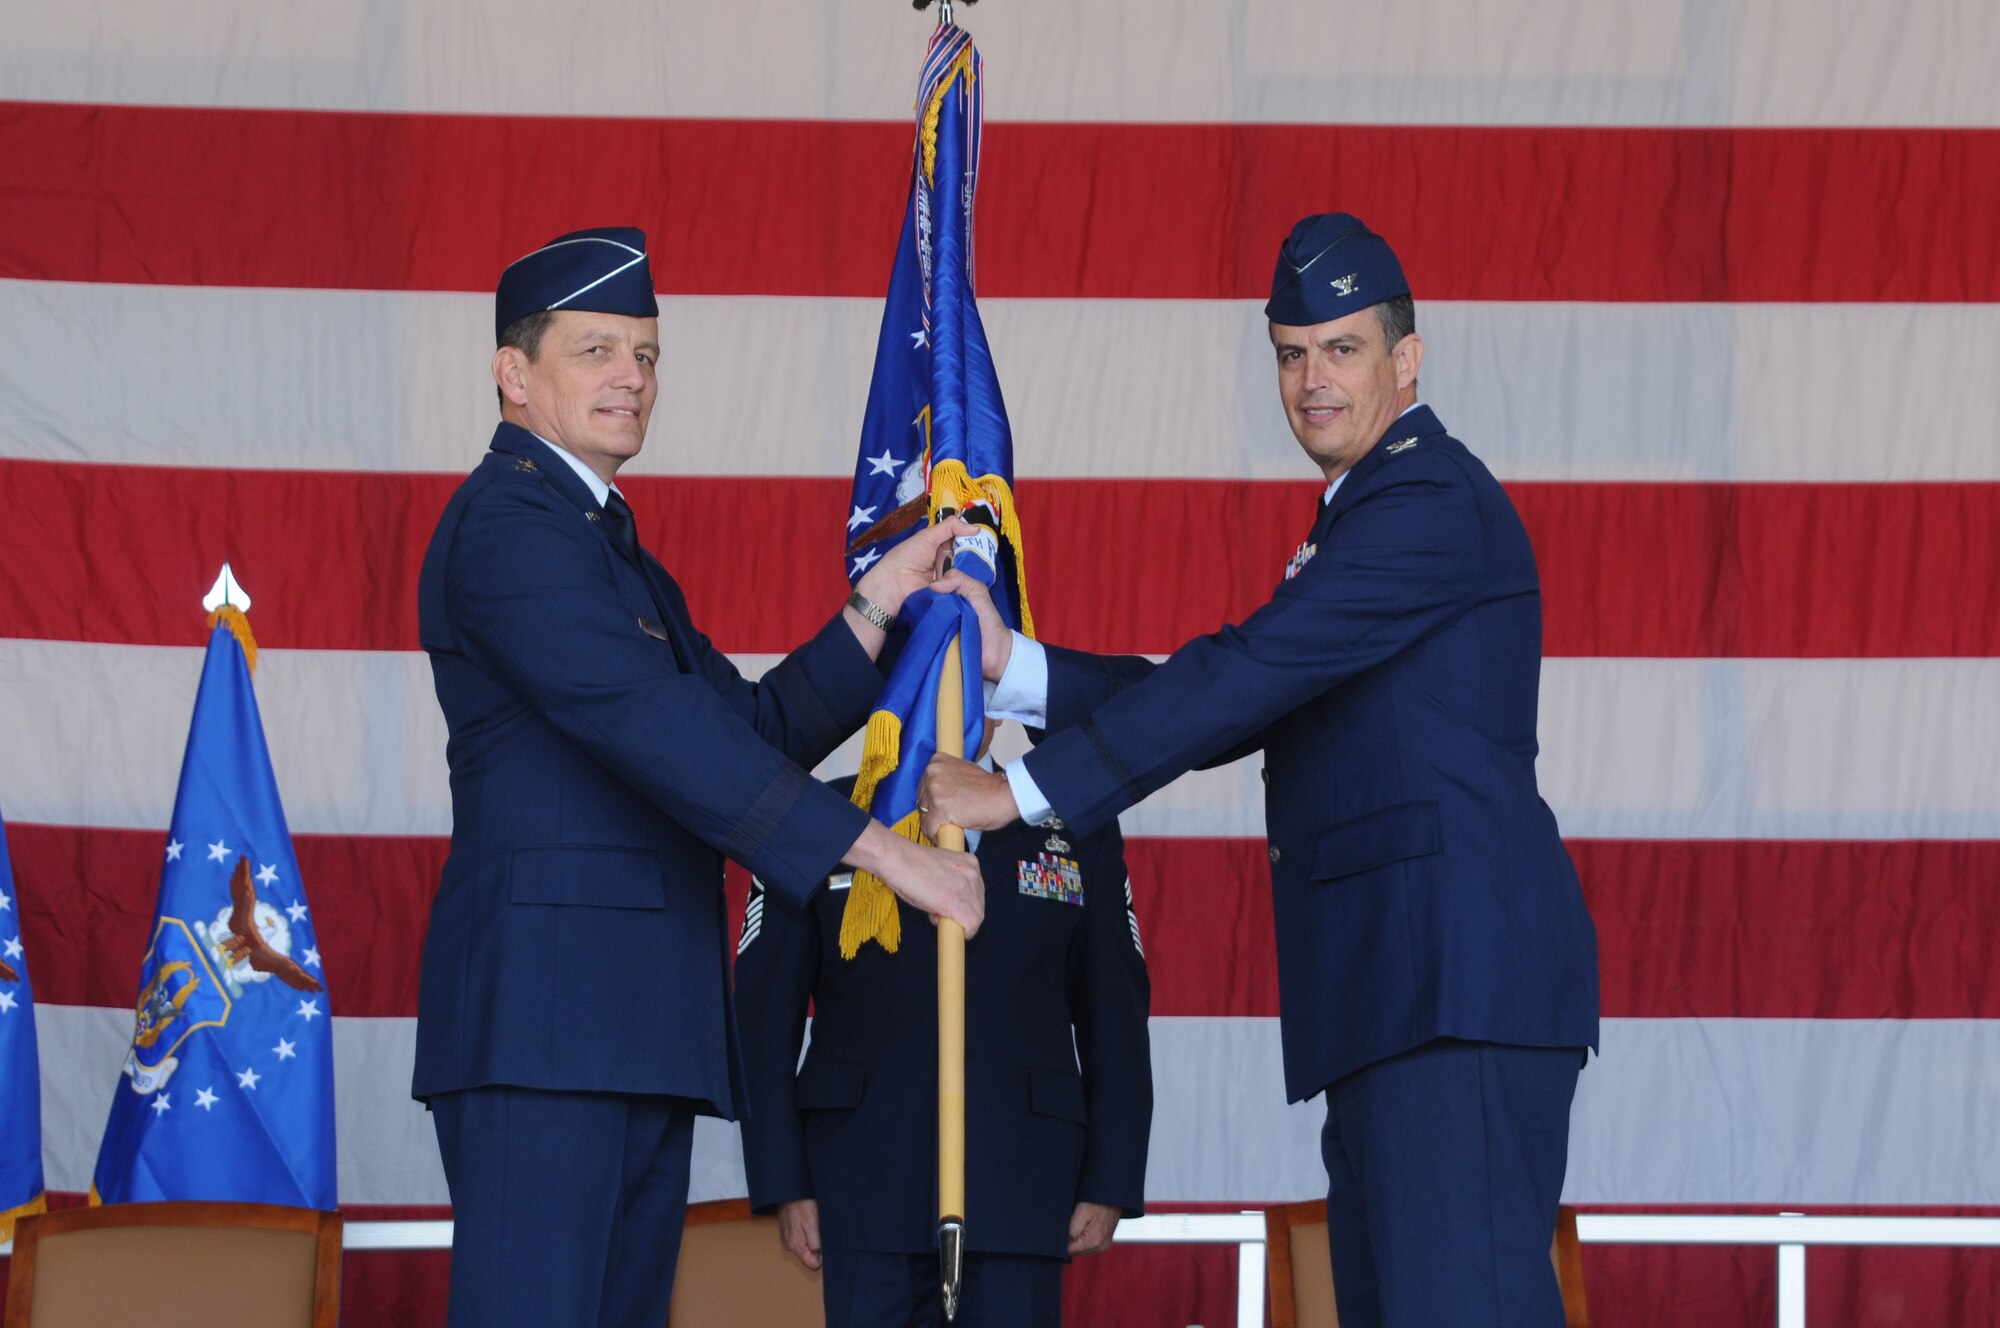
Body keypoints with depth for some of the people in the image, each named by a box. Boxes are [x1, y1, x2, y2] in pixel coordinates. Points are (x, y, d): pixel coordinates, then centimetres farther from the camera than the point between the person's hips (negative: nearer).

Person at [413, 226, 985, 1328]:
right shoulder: (506, 522, -7)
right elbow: (645, 721, -18)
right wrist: (875, 847, -21)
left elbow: (749, 731, 21)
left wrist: (876, 610, 9)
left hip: (637, 1027, 10)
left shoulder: (608, 544, 26)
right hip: (544, 1010, -10)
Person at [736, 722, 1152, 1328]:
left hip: (1020, 1187, 1)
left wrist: (1111, 1186, 3)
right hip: (869, 1182, 0)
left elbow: (1116, 1025, 11)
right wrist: (785, 1185, -2)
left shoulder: (1079, 835, 11)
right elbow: (766, 1016, 5)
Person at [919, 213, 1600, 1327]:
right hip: (1396, 994, 11)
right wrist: (1011, 664, 11)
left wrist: (1024, 791, -15)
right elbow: (1232, 710, 21)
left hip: (1458, 978, -11)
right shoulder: (1363, 516, 26)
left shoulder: (1431, 503, -8)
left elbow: (1249, 673, -16)